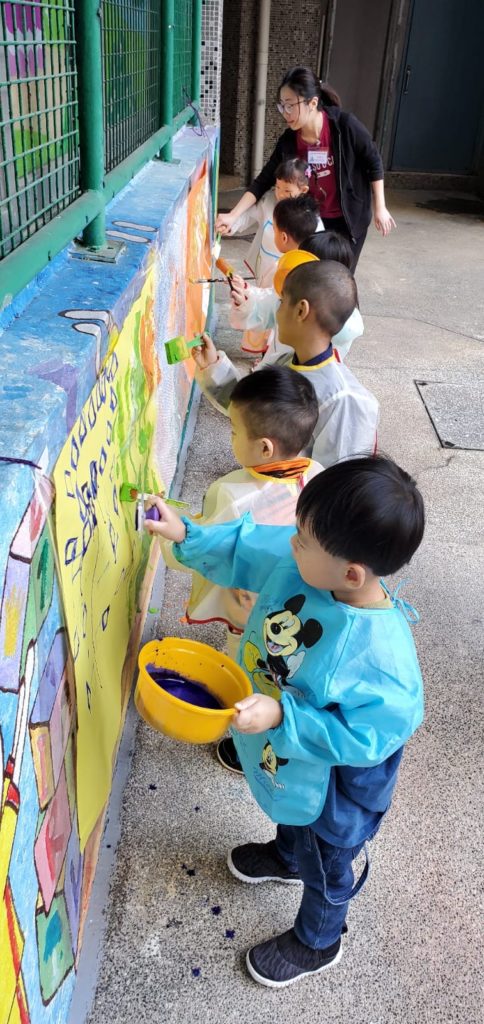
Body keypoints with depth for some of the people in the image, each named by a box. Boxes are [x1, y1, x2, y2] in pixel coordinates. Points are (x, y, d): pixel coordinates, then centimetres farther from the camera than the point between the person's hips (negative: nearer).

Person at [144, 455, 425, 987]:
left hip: (335, 784, -6)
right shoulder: (298, 561, -25)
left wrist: (281, 718, -38)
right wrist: (187, 536, -12)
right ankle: (285, 857, 74)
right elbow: (243, 547, -7)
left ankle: (317, 942, 59)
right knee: (288, 814, 39)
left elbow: (365, 736, -34)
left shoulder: (381, 653, -43)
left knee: (326, 865, 27)